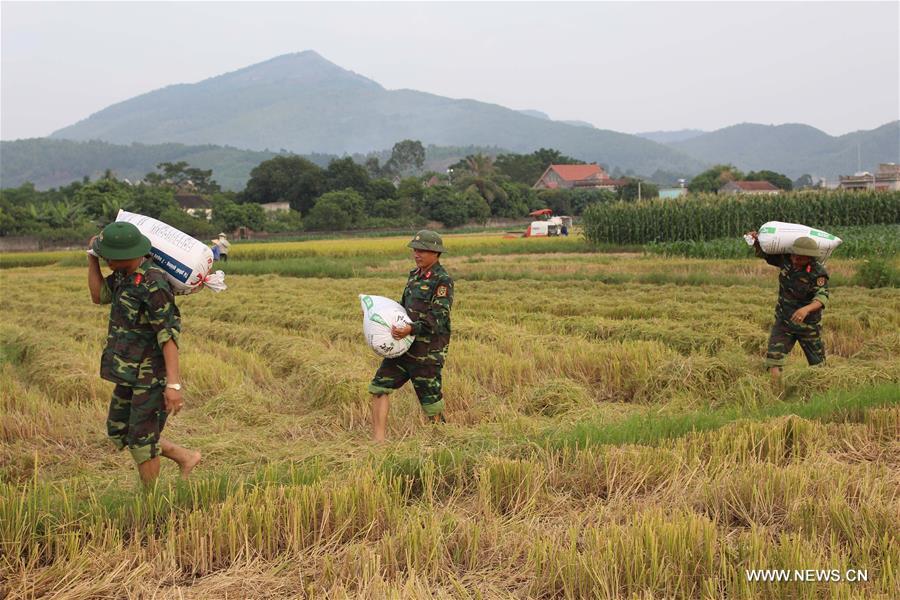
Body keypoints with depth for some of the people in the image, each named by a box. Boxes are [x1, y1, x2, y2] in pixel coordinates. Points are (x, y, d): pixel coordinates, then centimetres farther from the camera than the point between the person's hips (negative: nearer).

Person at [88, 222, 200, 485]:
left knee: (140, 439, 0)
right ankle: (185, 457, 28)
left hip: (152, 375, -10)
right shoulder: (125, 274, 4)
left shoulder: (152, 284, -24)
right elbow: (98, 296, 16)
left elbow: (169, 335, -25)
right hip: (130, 372, 10)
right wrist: (92, 257, 3)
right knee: (118, 432, 17)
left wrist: (174, 384, -29)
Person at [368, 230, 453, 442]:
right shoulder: (415, 274, 13)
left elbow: (438, 318, -21)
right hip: (404, 345, 8)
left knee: (431, 402, 2)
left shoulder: (442, 281, -13)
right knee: (379, 387, 0)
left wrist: (411, 329, -34)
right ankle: (379, 440, 2)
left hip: (428, 351, -8)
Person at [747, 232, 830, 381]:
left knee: (818, 364, 14)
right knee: (774, 358, -16)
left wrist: (807, 309, -53)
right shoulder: (786, 260, -7)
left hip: (809, 325, -3)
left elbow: (822, 296, -34)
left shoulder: (818, 273, -20)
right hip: (783, 321, 3)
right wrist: (756, 241, -11)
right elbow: (764, 253, 9)